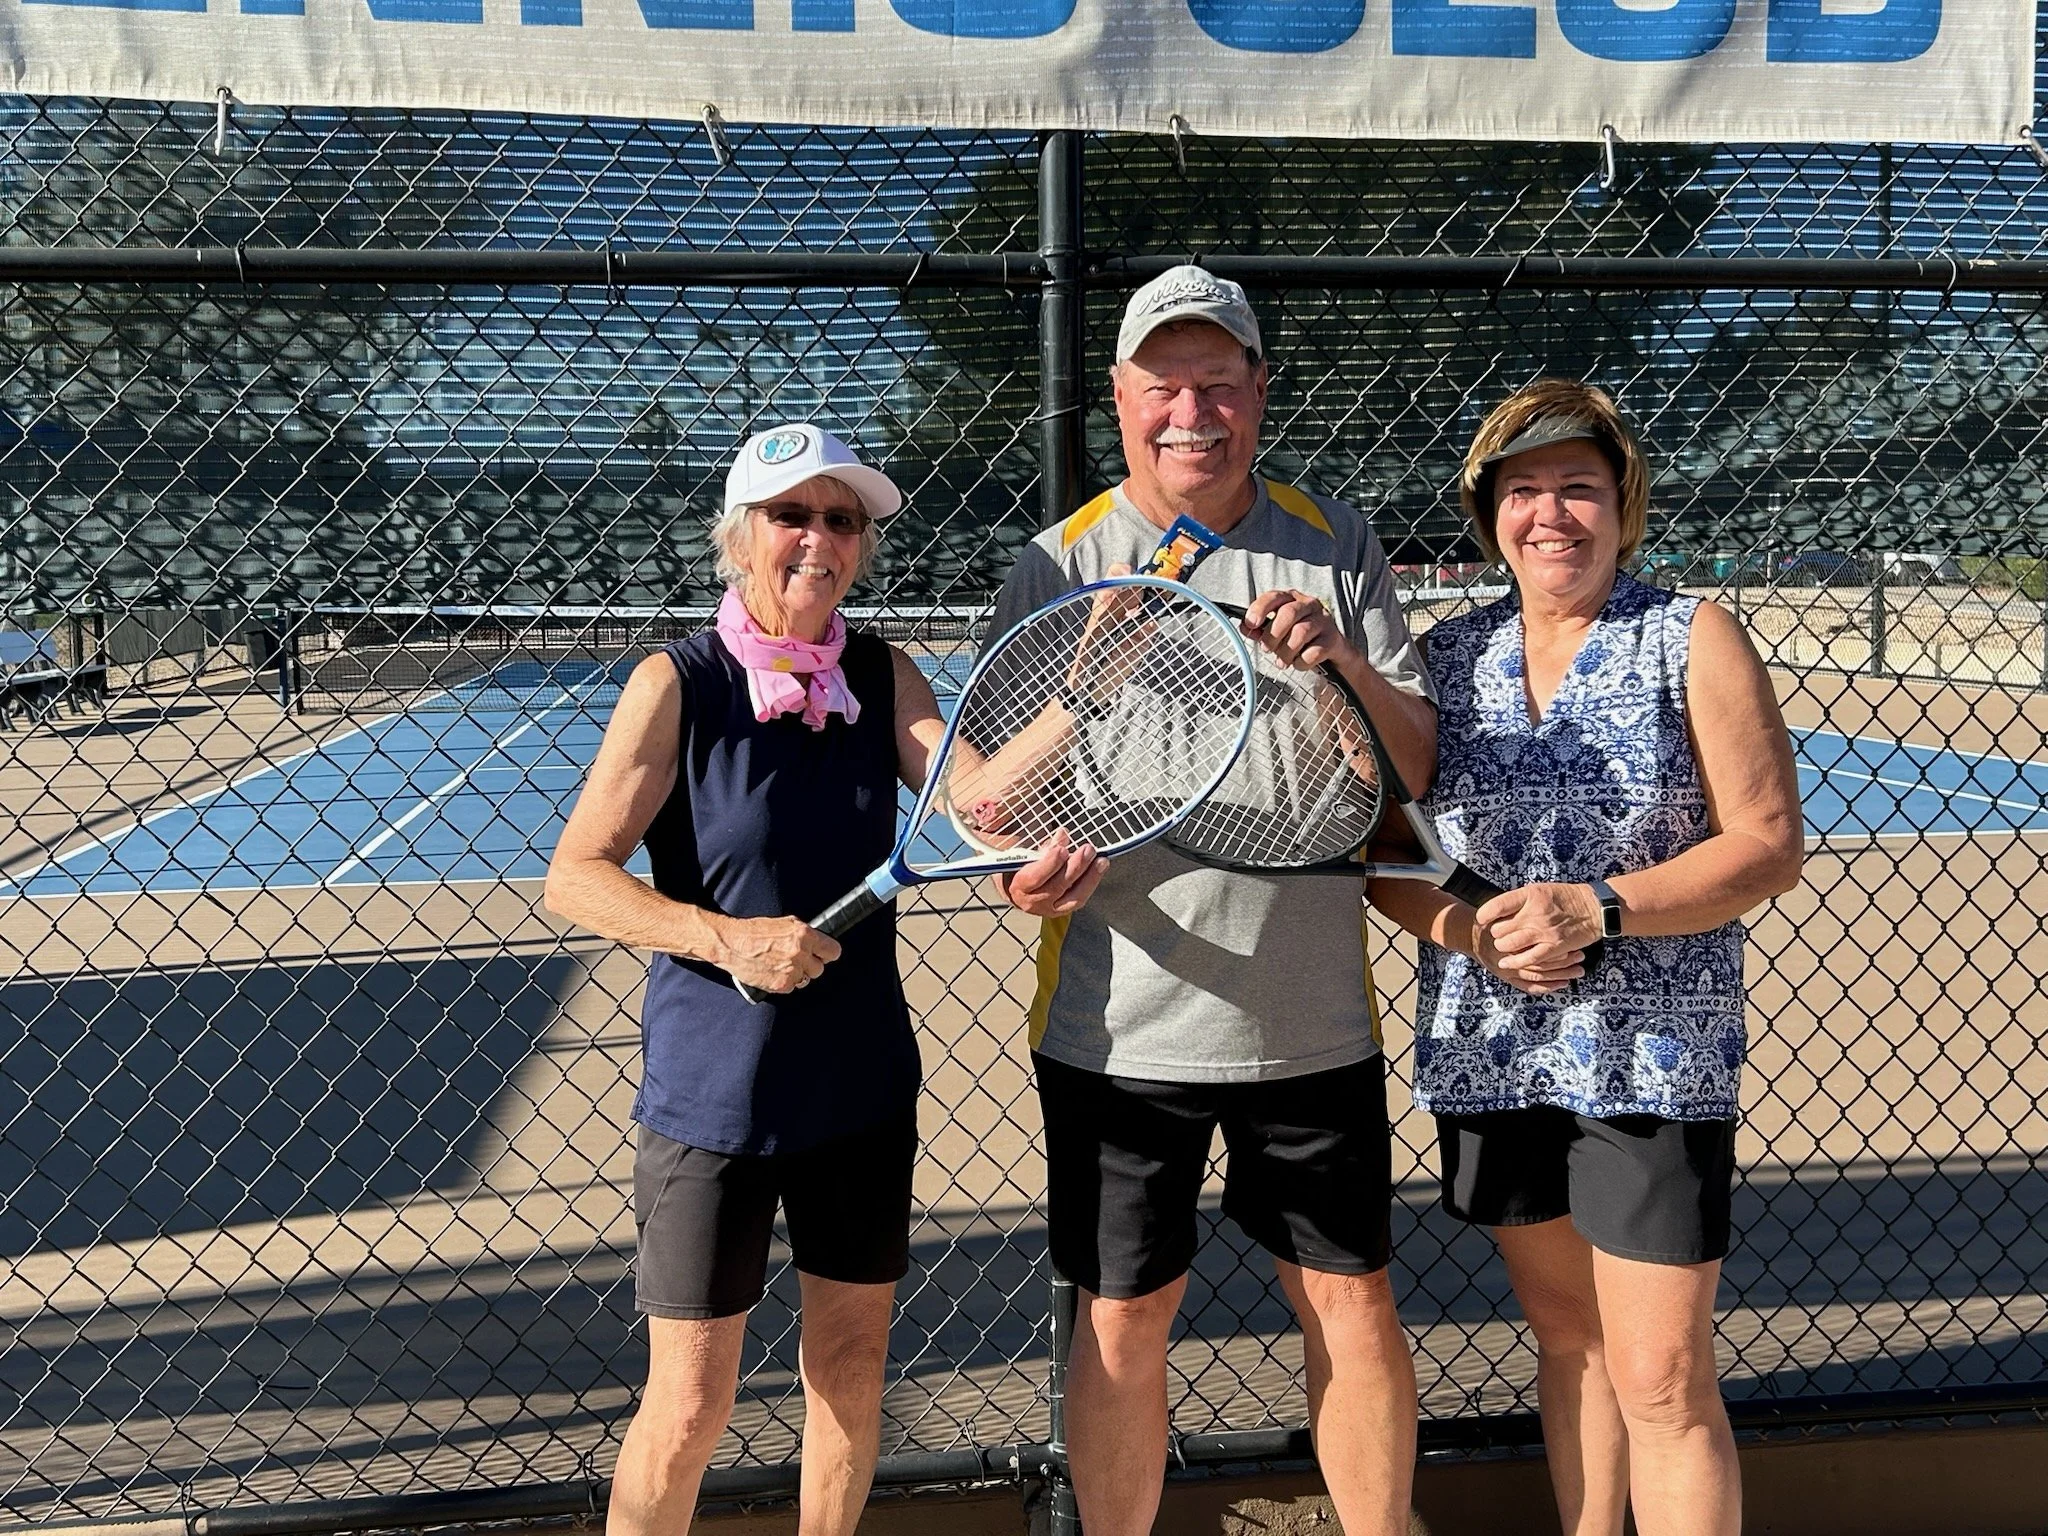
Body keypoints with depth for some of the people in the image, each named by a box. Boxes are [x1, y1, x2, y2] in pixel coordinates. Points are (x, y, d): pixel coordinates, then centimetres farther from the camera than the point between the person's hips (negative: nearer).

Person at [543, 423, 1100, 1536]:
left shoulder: (881, 676, 1)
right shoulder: (678, 684, -11)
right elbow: (575, 876, -13)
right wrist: (728, 937, -26)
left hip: (862, 1087, 4)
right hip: (712, 1097, -4)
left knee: (851, 1365, 18)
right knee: (690, 1403, 5)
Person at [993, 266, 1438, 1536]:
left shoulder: (1337, 545, 1)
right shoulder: (1060, 568, -4)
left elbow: (1412, 764, 0)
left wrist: (1344, 663, -19)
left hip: (1315, 1024, 2)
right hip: (1122, 1032, -1)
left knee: (1356, 1309, 13)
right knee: (1122, 1326, 11)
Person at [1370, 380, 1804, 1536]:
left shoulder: (1691, 639, -4)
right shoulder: (1447, 659, 5)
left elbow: (1769, 844, -9)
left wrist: (1598, 909, -21)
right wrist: (1463, 927, -14)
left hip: (1655, 1061, -3)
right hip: (1490, 1061, 4)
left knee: (1662, 1381, 0)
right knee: (1568, 1338, 19)